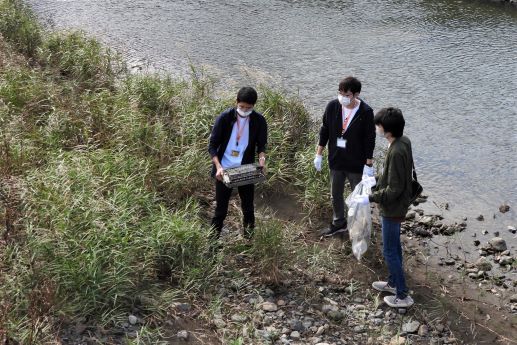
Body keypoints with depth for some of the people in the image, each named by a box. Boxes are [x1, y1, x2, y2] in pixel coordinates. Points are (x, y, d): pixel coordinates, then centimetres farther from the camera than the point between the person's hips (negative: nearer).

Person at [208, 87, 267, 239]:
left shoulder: (259, 121, -8)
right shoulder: (225, 117, -13)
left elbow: (261, 145, 2)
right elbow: (212, 145, -10)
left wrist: (262, 159, -21)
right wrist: (218, 167, -24)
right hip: (224, 170, -2)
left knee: (248, 207, 13)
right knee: (221, 208, 7)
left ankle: (249, 237, 31)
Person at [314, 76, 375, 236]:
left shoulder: (365, 112, -18)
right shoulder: (332, 106, -8)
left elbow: (370, 139, -12)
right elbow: (324, 131, 3)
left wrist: (369, 165, -11)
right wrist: (319, 154, 4)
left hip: (356, 163, -4)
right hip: (336, 160, 4)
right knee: (336, 194, 19)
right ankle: (338, 222, 39)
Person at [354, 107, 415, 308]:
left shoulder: (396, 152, -30)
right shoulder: (403, 141, -1)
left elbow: (394, 189, -27)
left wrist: (371, 198, -20)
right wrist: (375, 187, 15)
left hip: (392, 208, -10)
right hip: (397, 206, 10)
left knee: (389, 251, 2)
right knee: (394, 245, 23)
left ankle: (402, 296, 11)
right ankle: (394, 282, 40)